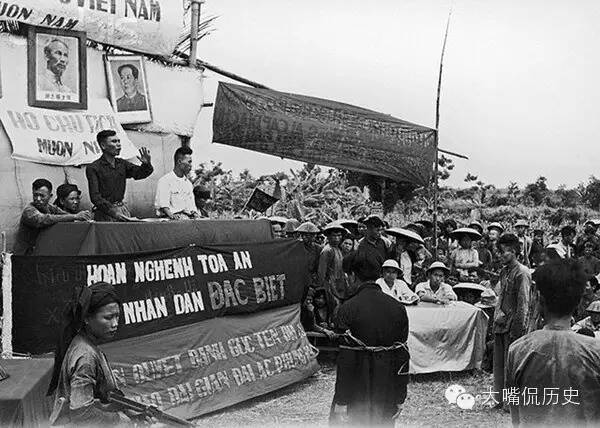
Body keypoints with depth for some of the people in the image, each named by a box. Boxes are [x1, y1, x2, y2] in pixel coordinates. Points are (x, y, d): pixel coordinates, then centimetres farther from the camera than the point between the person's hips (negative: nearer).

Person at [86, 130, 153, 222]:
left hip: (122, 208, 5)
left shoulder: (122, 164, 13)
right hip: (105, 213, -5)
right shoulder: (93, 168, -6)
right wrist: (113, 212, -23)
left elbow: (139, 173, 3)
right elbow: (95, 197, -12)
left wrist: (146, 164, -20)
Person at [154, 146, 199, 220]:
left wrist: (195, 213, 0)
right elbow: (163, 205, -9)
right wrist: (172, 216, -26)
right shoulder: (165, 181, 0)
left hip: (188, 217, 6)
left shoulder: (188, 183, 22)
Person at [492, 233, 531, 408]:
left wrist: (517, 329, -17)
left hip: (513, 325, -8)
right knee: (499, 363, 11)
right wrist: (497, 316, 15)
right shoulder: (504, 272, 14)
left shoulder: (522, 273, -12)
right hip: (500, 324, 8)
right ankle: (502, 400, 19)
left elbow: (523, 303, -15)